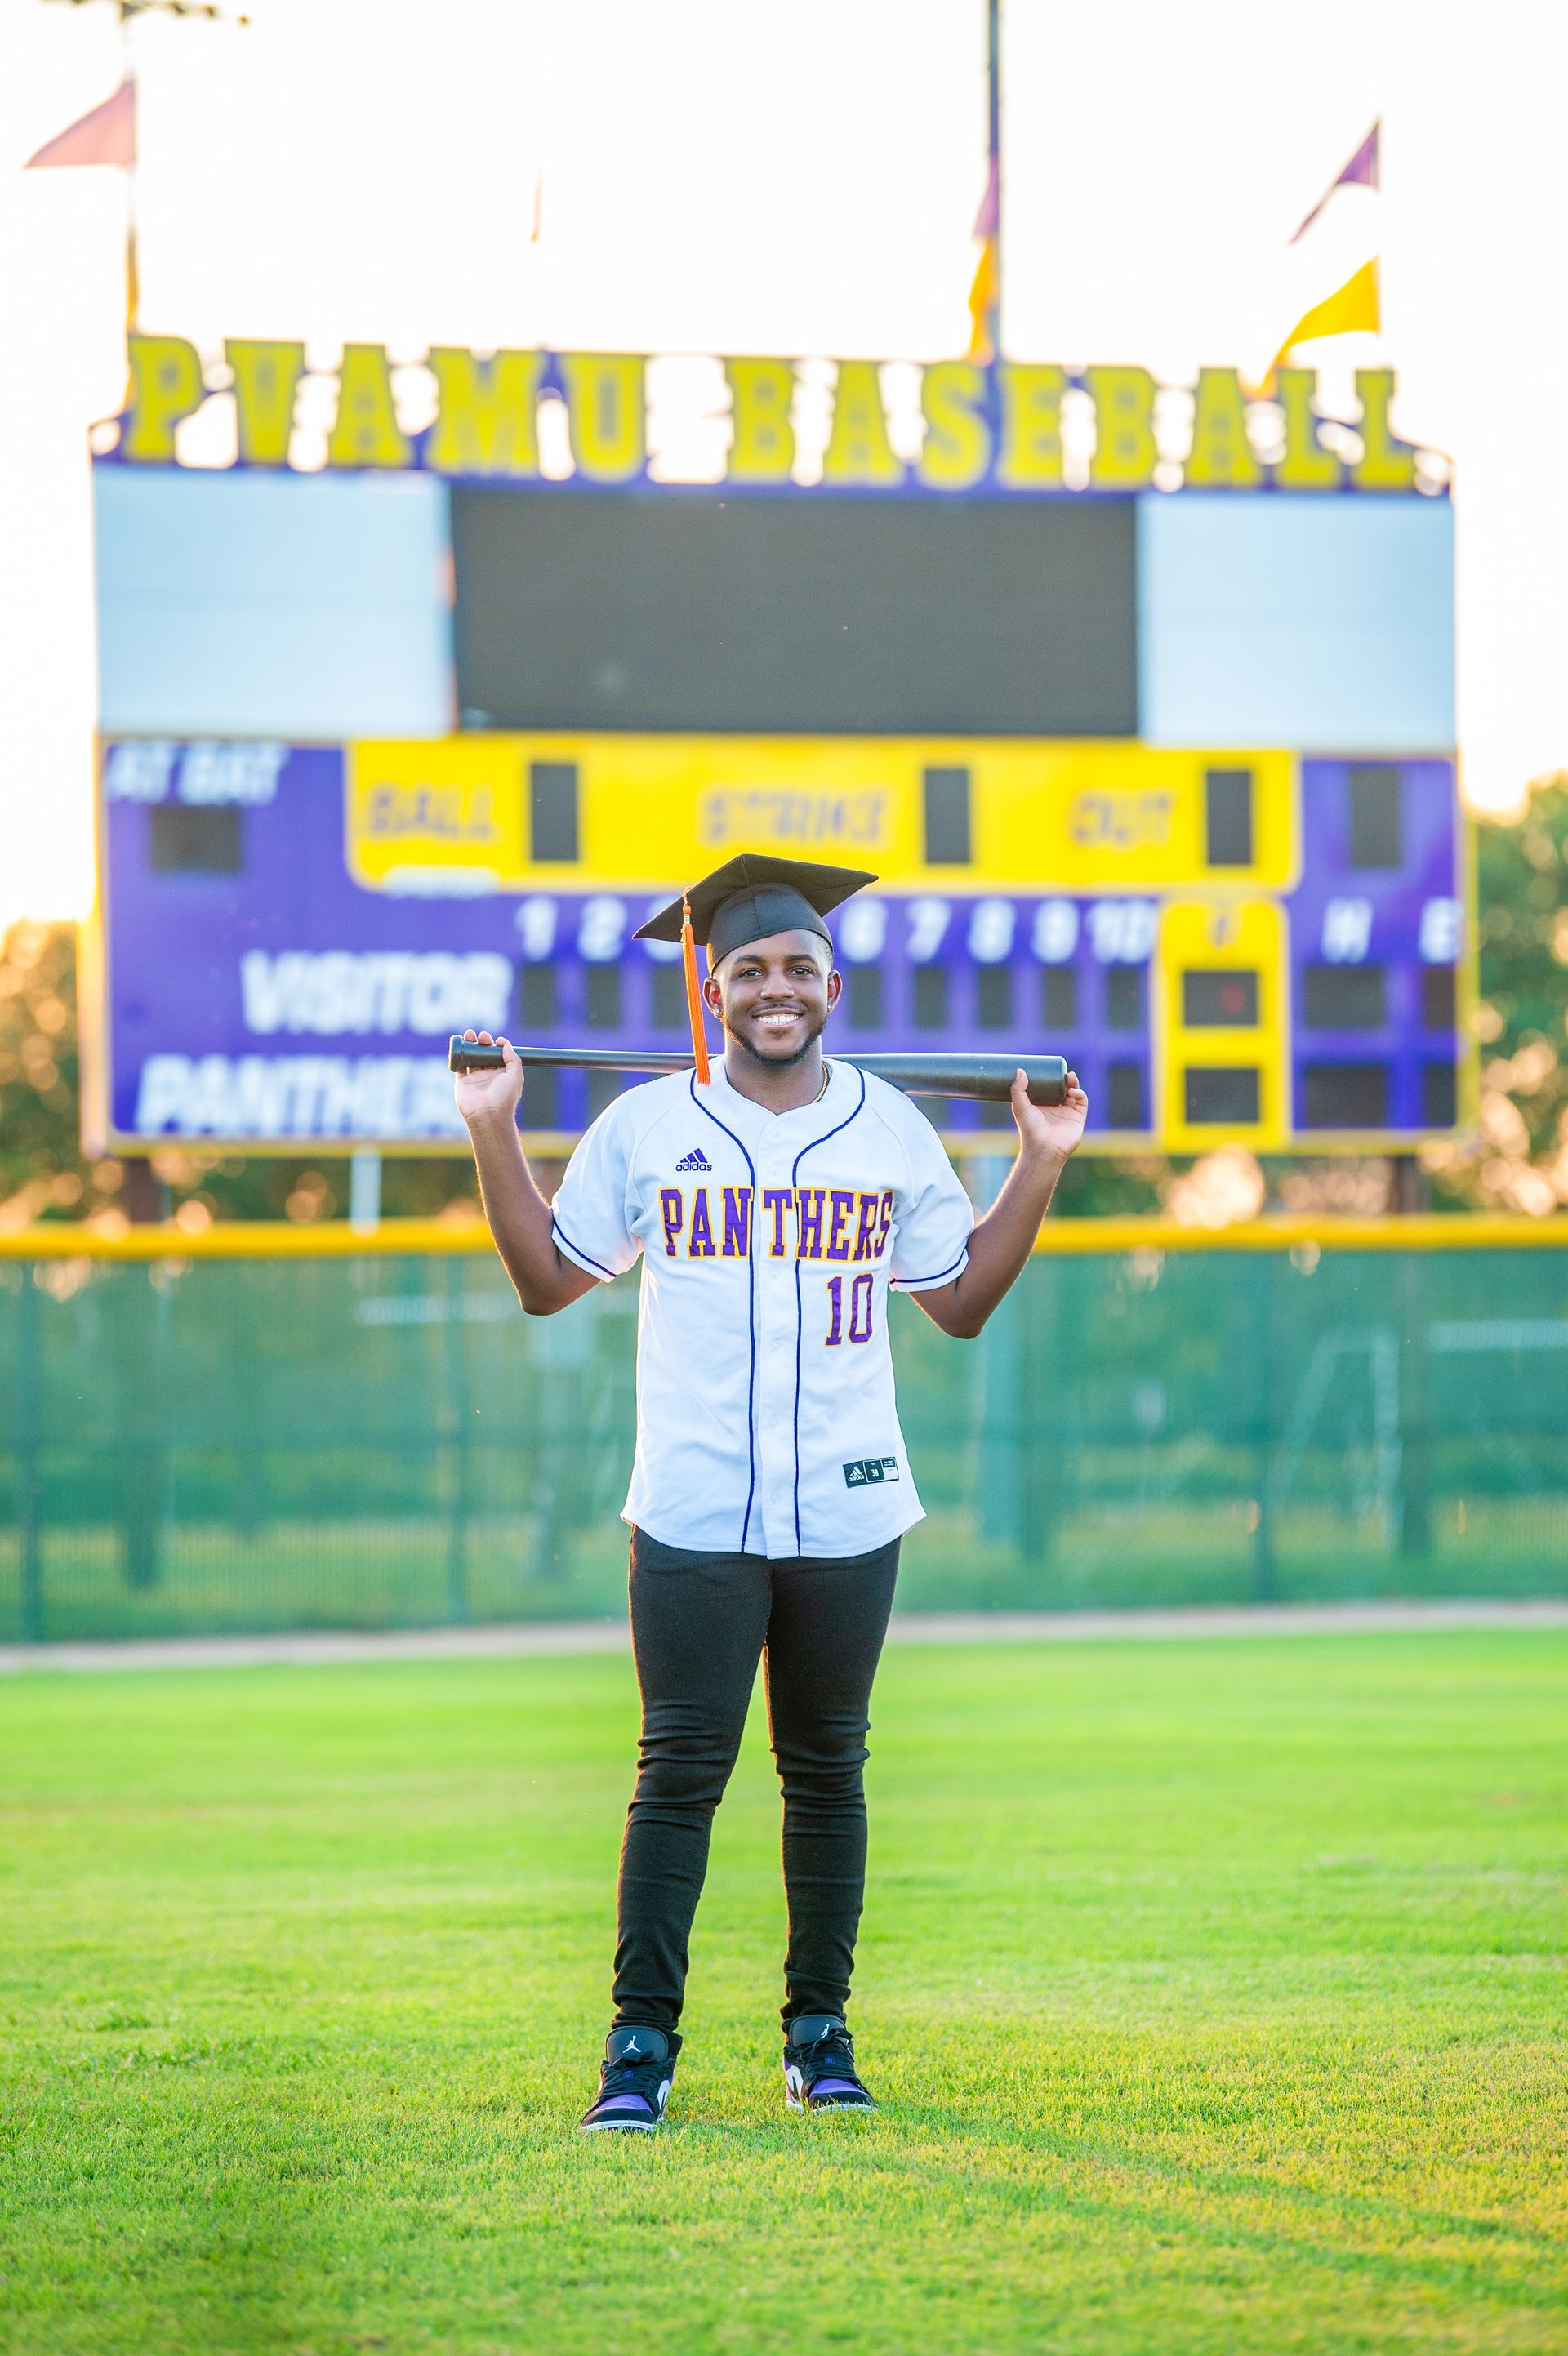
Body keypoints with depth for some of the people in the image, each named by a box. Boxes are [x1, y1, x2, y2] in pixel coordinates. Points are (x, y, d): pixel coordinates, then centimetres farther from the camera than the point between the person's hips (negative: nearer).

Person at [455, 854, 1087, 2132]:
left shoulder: (891, 1129, 9)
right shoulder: (645, 1126, 5)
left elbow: (962, 1299, 14)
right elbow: (548, 1281, 10)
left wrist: (1041, 1163, 8)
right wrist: (494, 1133, 2)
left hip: (847, 1512, 2)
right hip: (693, 1515, -2)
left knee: (827, 1772, 7)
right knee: (681, 1770, -6)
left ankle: (821, 2031, 15)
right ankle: (642, 2041, -4)